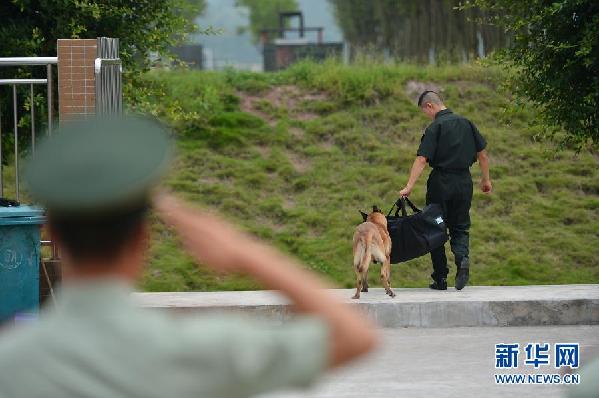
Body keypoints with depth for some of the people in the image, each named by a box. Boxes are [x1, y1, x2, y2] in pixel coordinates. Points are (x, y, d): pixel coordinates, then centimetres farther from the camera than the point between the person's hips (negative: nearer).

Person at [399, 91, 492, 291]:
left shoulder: (435, 127, -10)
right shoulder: (466, 123, 6)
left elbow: (422, 159, -18)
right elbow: (482, 154, 10)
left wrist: (409, 187, -20)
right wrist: (486, 179, 21)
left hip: (441, 182, -4)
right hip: (464, 181, 4)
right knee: (460, 226, 14)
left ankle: (440, 278, 7)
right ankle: (463, 257, -15)